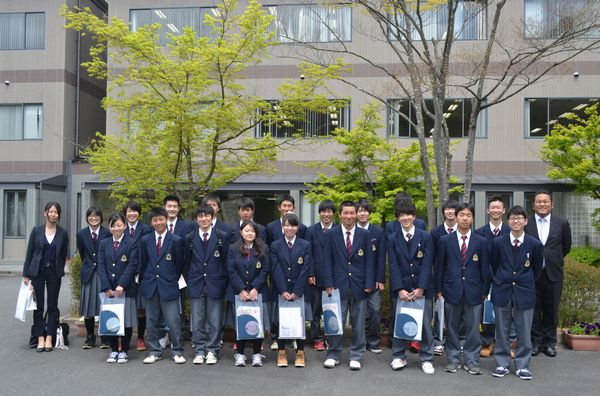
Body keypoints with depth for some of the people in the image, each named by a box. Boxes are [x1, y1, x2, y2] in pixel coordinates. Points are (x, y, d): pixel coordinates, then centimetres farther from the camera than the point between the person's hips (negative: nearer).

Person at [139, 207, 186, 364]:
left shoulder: (176, 240, -3)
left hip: (168, 286, -3)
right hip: (150, 286, 3)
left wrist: (173, 279, 7)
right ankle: (154, 352, 22)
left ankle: (177, 352, 10)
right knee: (152, 322, 10)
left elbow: (180, 264, 4)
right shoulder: (145, 240, 6)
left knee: (173, 321, -3)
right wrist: (145, 280, 12)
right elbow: (142, 264, 13)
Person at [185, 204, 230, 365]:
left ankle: (212, 351, 15)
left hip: (215, 285, -1)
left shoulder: (223, 236, -1)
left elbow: (226, 261, 1)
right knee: (197, 321, 6)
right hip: (196, 285, 2)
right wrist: (190, 281, 6)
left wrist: (223, 282, -1)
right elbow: (186, 263, 11)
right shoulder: (189, 238, 5)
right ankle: (199, 351, 17)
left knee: (215, 321, 3)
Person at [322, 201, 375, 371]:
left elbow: (369, 261, 3)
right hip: (339, 285, -1)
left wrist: (369, 284, -4)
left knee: (358, 323, 7)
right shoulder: (331, 234, 2)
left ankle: (356, 356, 19)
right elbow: (328, 261, 1)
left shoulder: (365, 235, 4)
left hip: (359, 285, 1)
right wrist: (329, 283, -5)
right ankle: (333, 355, 17)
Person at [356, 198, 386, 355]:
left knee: (374, 310, -2)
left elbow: (381, 258, 2)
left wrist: (380, 280, -4)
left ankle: (373, 342, 13)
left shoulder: (379, 232, 4)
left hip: (373, 279, 1)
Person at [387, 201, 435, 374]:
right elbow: (393, 266, 0)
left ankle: (426, 359, 15)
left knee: (425, 325, 3)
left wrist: (421, 288, -11)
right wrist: (400, 289, -9)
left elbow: (427, 264, -3)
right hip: (400, 288, 1)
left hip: (422, 288, -1)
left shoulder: (425, 237, 2)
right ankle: (399, 357, 19)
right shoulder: (392, 239, 5)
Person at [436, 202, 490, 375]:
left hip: (473, 292, 0)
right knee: (452, 328, 8)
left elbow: (485, 268, 5)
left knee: (473, 329, 4)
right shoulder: (445, 241, 2)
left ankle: (471, 361, 17)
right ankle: (453, 360, 20)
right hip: (452, 291, 0)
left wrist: (484, 291, 3)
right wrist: (439, 290, 2)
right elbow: (440, 267, 5)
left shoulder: (481, 242, 3)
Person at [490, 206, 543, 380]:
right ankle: (502, 364, 19)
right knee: (502, 330, 8)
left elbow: (537, 268, 10)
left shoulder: (535, 244, -5)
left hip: (524, 292, 0)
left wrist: (528, 284, 12)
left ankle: (522, 366, 18)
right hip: (502, 292, 0)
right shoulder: (498, 242, -4)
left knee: (524, 331, 5)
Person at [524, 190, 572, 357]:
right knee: (533, 309, 6)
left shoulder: (562, 223, 1)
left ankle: (549, 342, 23)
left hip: (553, 274, 1)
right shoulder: (526, 224, -3)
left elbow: (566, 246, 13)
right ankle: (535, 342, 20)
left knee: (551, 310, 9)